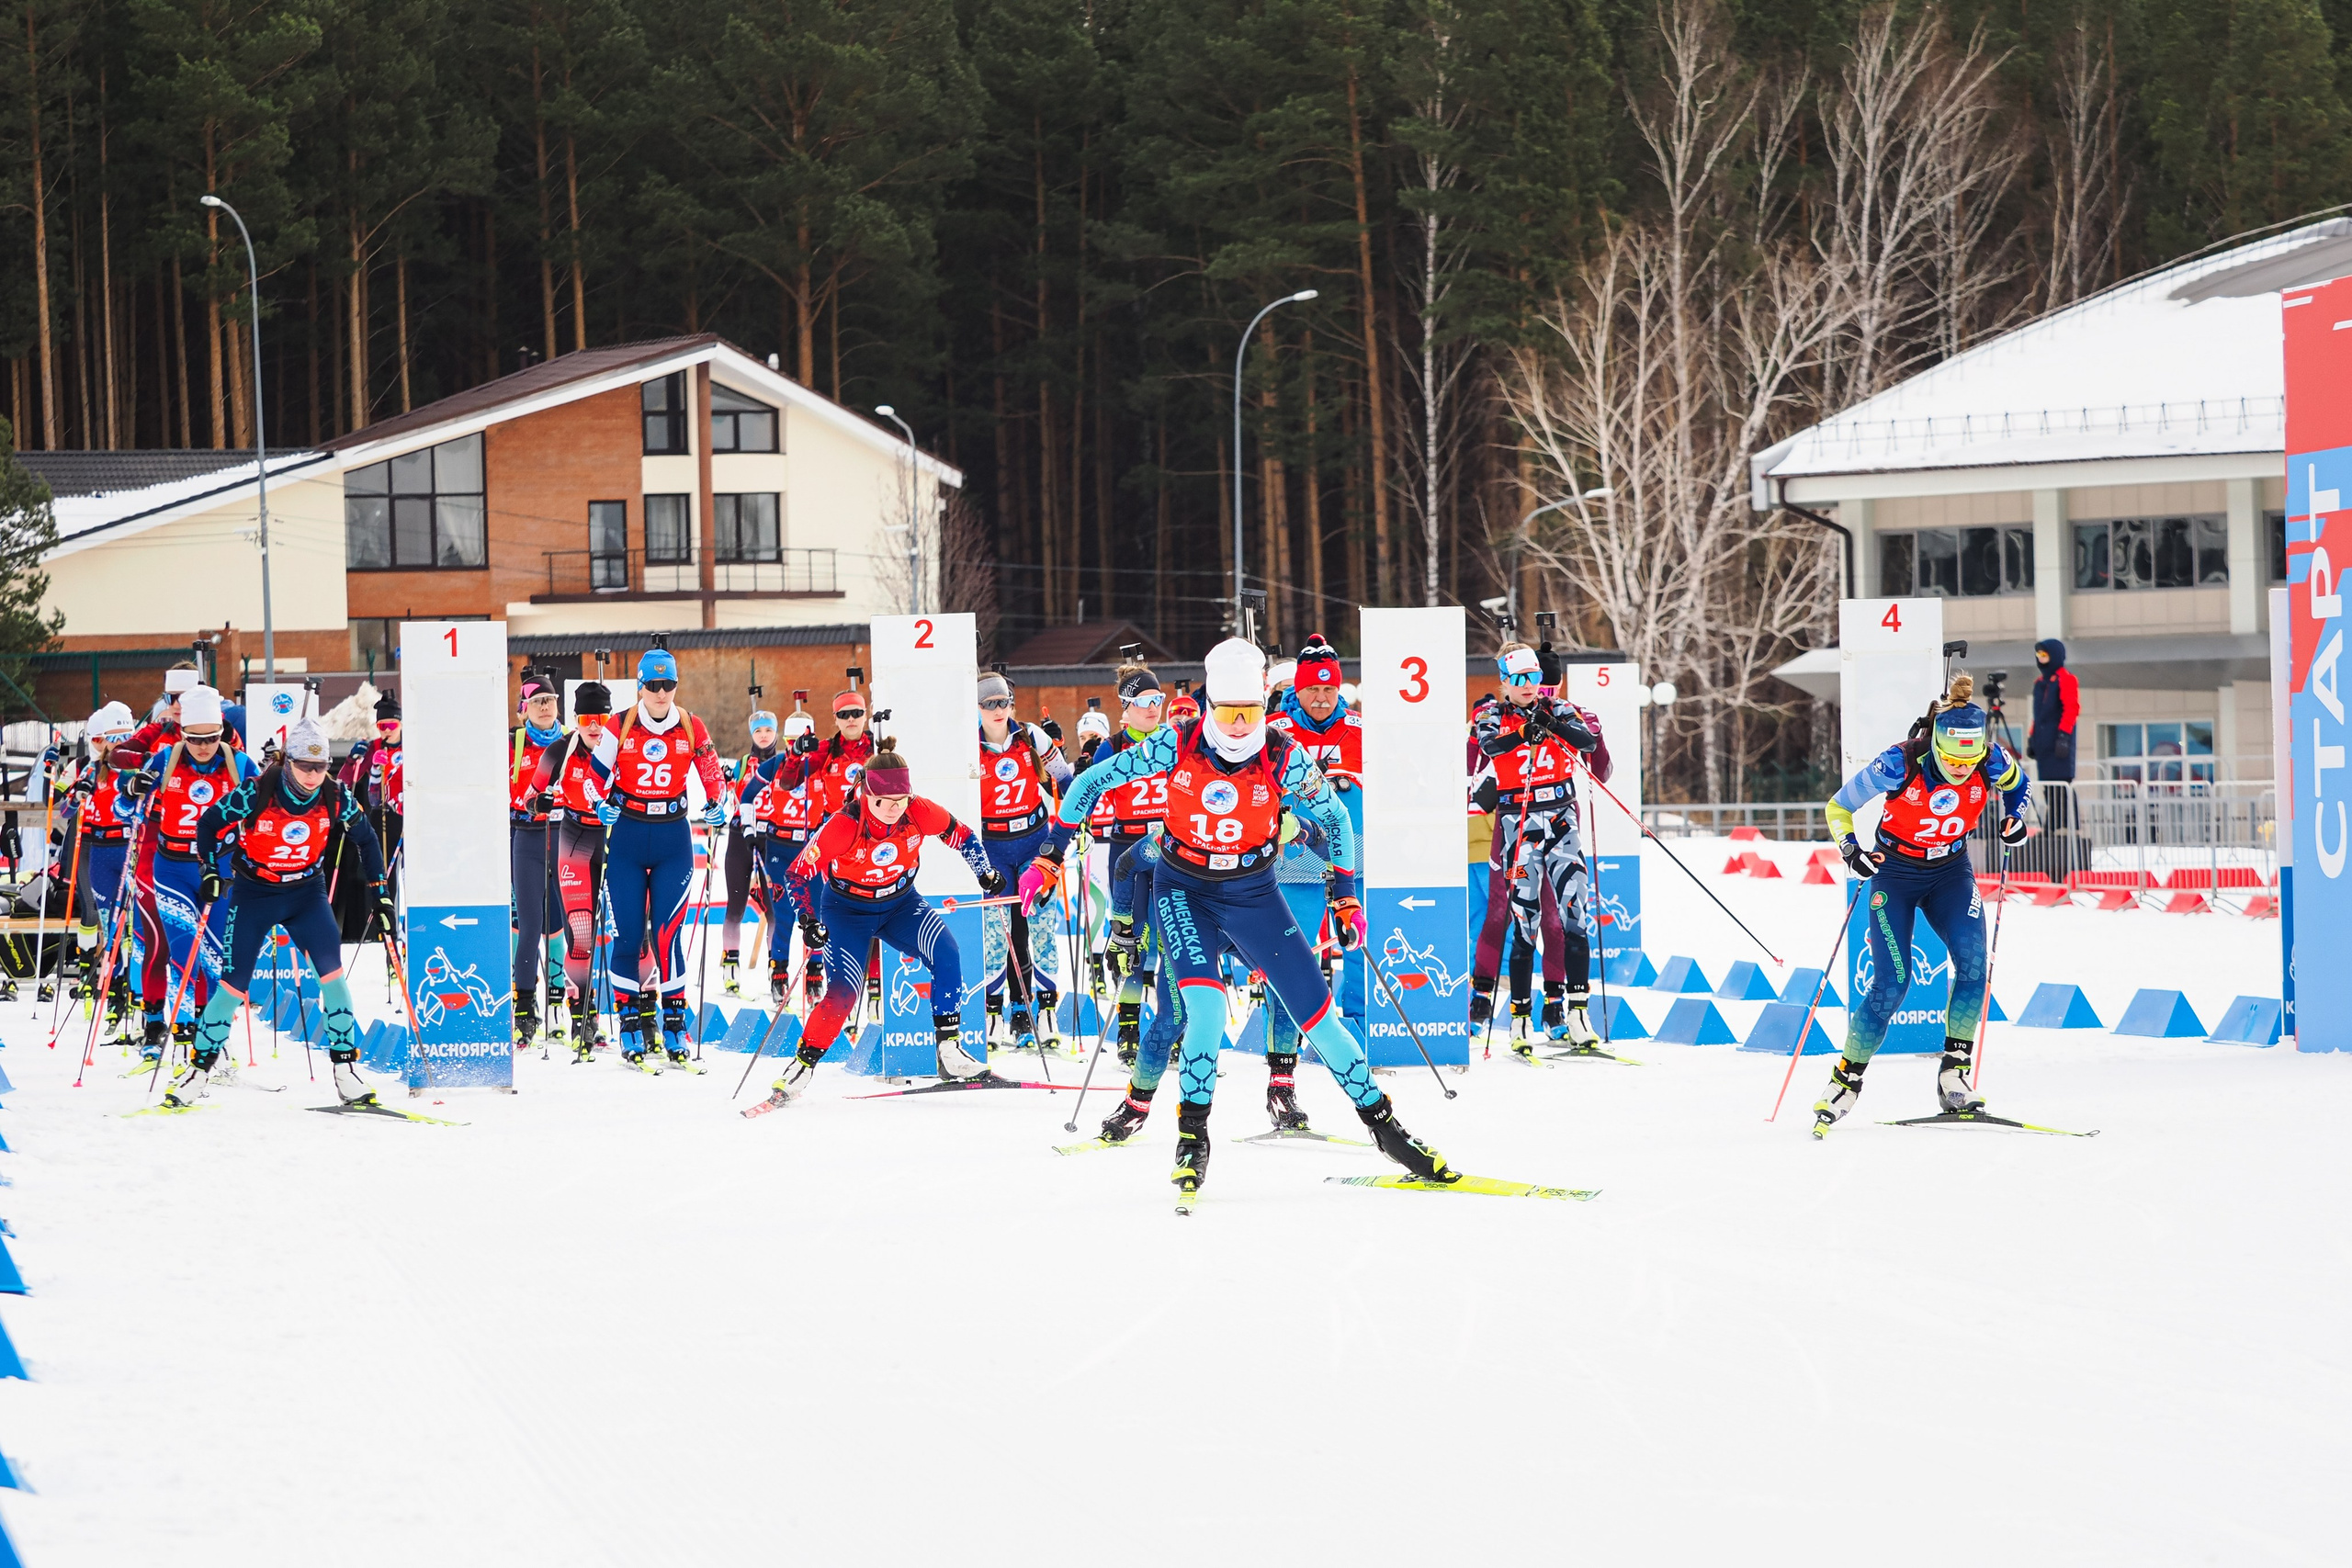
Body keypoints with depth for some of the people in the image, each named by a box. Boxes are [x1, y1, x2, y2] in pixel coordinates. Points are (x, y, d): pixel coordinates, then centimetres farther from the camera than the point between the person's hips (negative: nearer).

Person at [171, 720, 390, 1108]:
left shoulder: (335, 797, -14)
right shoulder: (256, 792, -22)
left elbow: (366, 839, 3)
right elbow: (209, 824, -9)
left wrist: (381, 894, 2)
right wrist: (210, 872, -15)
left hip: (306, 891, 2)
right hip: (254, 893, -2)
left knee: (332, 972, -15)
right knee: (234, 984, -5)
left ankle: (345, 1067, -6)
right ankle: (199, 1065, 11)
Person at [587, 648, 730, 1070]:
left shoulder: (692, 729, 1)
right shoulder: (619, 728, -2)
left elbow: (713, 774, 14)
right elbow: (596, 773, 3)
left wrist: (716, 806, 2)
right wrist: (601, 805, -12)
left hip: (673, 839, 0)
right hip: (626, 836, 0)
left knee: (667, 933, -8)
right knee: (627, 934, -2)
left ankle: (674, 1026, -2)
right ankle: (630, 1024, 6)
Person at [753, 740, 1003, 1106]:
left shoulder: (921, 813, -20)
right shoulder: (843, 826, -29)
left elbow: (962, 837, 0)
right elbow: (800, 872, -20)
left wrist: (986, 874, -4)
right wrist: (810, 921, -29)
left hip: (901, 903, 3)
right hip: (847, 910, -3)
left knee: (946, 954, -20)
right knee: (842, 993, -18)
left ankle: (949, 1051, -13)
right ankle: (800, 1070, -5)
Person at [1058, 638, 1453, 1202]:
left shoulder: (1284, 759, -18)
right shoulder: (1177, 747, -18)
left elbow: (1336, 819, 0)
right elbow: (1091, 782, -6)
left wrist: (1345, 896, -1)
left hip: (1253, 894, 1)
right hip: (1183, 890, -1)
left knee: (1317, 1015, -3)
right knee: (1206, 1008, -24)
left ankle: (1382, 1121, 12)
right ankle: (1192, 1135, -8)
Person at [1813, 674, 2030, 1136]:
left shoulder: (1991, 763, -17)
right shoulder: (1899, 764, -26)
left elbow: (2015, 783, 9)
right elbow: (1839, 807, -12)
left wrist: (2015, 816, -9)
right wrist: (1851, 849, -28)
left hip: (1951, 872, 3)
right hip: (1894, 873, -3)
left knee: (1972, 960, -21)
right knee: (1892, 984, -13)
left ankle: (1955, 1072, -14)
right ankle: (1846, 1077, 2)